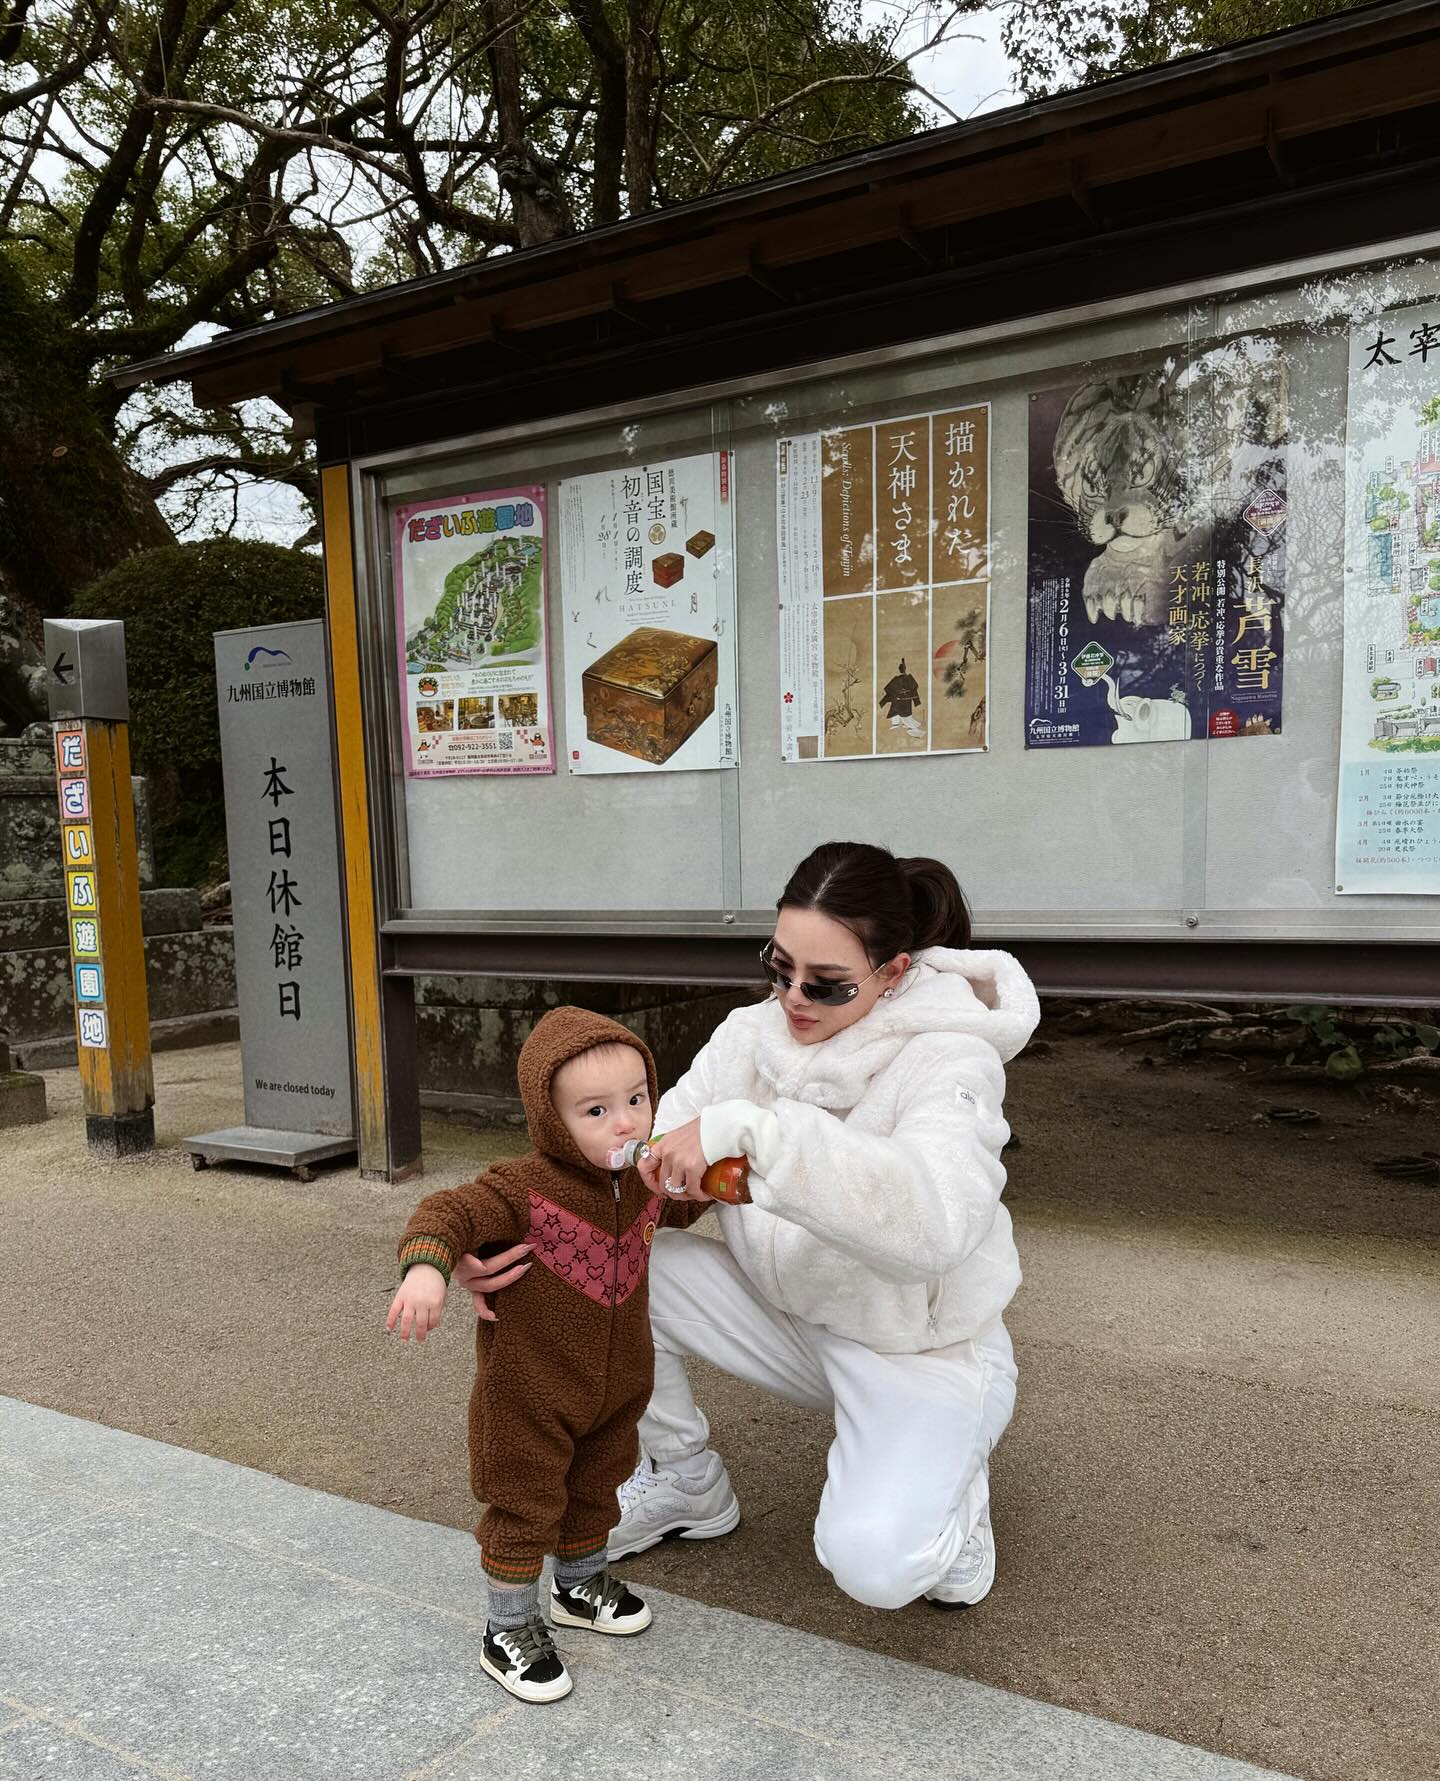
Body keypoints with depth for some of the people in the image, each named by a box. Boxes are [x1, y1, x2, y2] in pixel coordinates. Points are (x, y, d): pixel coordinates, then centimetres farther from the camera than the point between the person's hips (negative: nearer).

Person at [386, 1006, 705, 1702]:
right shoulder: (527, 1189, -28)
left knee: (595, 1489, 26)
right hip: (529, 1391, -6)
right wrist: (426, 1266, -54)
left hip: (614, 1386, 7)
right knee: (524, 1508, 7)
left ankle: (581, 1586, 52)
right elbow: (451, 1211, -36)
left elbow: (682, 1206, 18)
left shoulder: (646, 1181, -6)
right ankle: (509, 1631, 28)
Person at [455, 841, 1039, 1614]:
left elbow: (937, 1217, -44)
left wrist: (751, 1129, -50)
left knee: (873, 1564, -28)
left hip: (921, 1351, -5)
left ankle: (943, 1477, 10)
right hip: (794, 1316, 5)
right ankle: (685, 1482, 11)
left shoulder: (949, 1059, -25)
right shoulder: (753, 1036, -8)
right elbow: (639, 1160, -12)